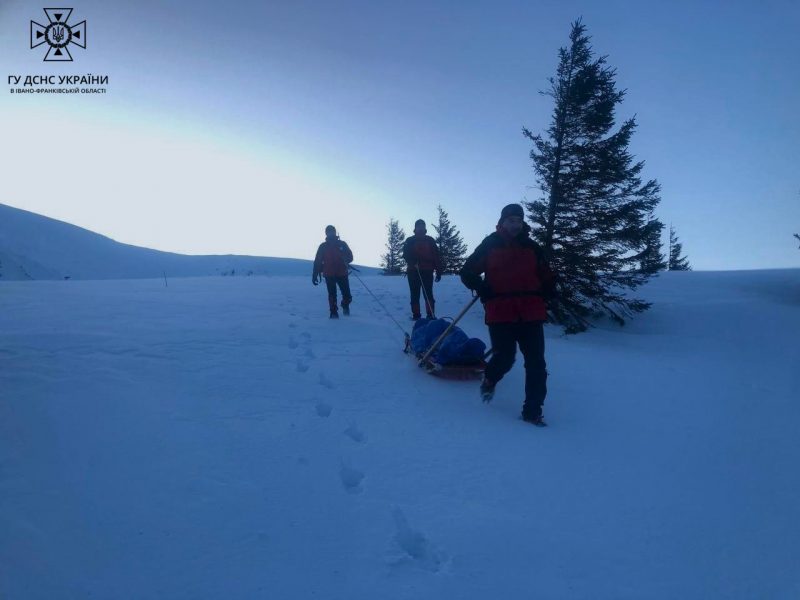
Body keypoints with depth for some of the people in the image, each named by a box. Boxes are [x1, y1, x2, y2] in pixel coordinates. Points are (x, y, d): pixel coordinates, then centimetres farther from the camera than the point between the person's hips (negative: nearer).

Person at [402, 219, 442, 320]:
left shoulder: (430, 241, 9)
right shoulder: (410, 241, 8)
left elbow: (436, 257, 5)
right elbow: (406, 255, -3)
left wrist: (438, 272, -1)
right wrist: (413, 263, -23)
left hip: (427, 272, -1)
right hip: (413, 272, 1)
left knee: (428, 294, -6)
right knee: (415, 294, 3)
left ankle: (430, 315, -5)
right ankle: (416, 315, 9)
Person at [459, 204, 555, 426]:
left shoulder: (532, 247, 12)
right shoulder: (490, 245, 4)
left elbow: (546, 276, 23)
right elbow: (467, 272, 5)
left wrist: (547, 291, 8)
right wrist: (483, 290, -8)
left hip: (531, 314, 3)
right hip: (500, 314, -3)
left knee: (536, 363, 0)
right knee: (505, 358, -3)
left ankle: (533, 410, 12)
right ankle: (490, 379, 32)